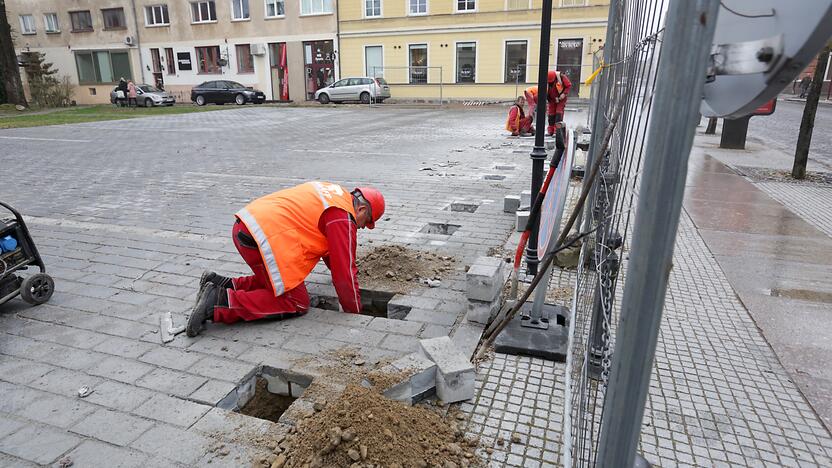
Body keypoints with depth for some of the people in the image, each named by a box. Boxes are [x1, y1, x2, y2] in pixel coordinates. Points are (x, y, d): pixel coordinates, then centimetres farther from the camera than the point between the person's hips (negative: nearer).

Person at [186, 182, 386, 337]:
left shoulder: (334, 192, 21)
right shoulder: (344, 218, -7)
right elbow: (345, 270, -5)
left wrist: (337, 271, 46)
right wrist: (354, 312, 8)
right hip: (267, 236, -10)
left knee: (275, 282, 25)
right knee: (296, 303, -2)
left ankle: (220, 285, 15)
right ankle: (219, 302, -10)